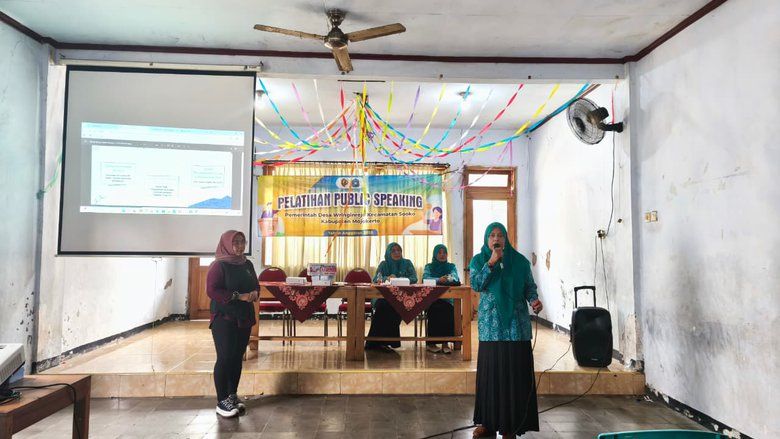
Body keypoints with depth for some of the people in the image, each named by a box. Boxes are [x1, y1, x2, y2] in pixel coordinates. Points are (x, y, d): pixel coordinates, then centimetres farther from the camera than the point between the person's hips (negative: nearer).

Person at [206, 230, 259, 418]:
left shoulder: (247, 265, 10)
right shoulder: (219, 265, -9)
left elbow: (256, 285, 19)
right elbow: (211, 290, -17)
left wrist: (254, 293, -5)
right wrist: (239, 296, -21)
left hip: (244, 318, 6)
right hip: (223, 318, -6)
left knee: (237, 357, 10)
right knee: (225, 358, -5)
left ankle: (232, 395, 23)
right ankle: (222, 402, 6)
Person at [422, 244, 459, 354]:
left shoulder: (451, 266, 16)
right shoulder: (429, 266, 12)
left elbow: (455, 277, -5)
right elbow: (425, 278, -9)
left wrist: (450, 278, -31)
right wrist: (439, 280, -28)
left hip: (447, 299, 1)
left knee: (448, 311, -32)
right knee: (434, 310, -33)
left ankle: (445, 343, -26)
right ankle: (431, 342, -24)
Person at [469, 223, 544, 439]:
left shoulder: (520, 261, 4)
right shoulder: (478, 260, 4)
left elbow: (529, 286, 5)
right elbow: (476, 285, -11)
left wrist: (534, 300, -15)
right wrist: (491, 262, -17)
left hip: (516, 325, 0)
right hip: (490, 325, 0)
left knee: (515, 373, 1)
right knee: (490, 372, 3)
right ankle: (488, 422, 16)